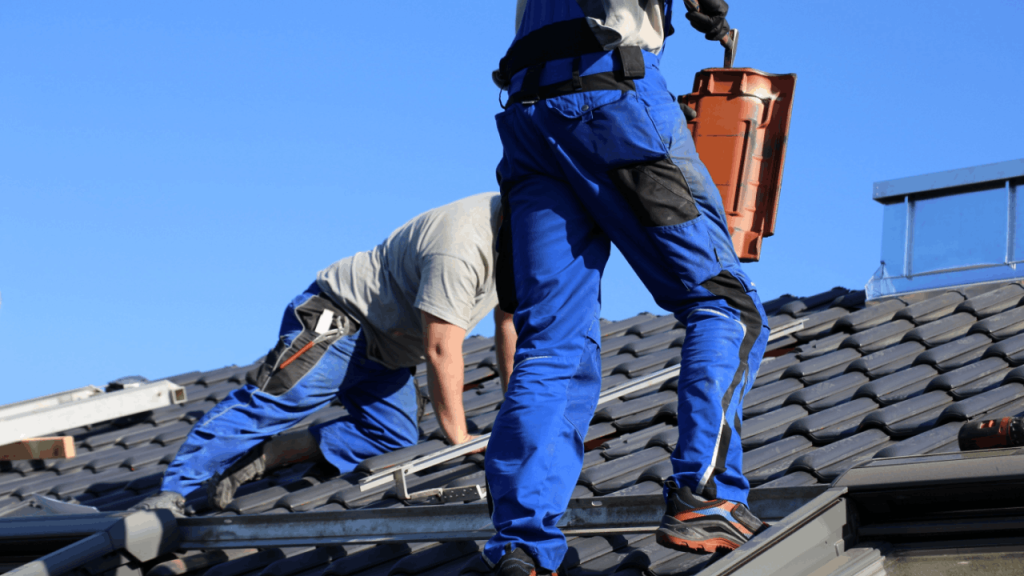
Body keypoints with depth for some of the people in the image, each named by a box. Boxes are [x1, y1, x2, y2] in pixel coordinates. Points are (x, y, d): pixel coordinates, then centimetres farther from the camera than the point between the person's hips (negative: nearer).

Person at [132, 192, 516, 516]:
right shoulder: (461, 250, -31)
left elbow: (508, 322, 12)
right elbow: (442, 351, -31)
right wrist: (458, 439, -25)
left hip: (384, 350, 9)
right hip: (340, 322, -9)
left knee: (396, 440, -5)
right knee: (269, 401, -19)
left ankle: (262, 456, -3)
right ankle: (172, 493, -16)